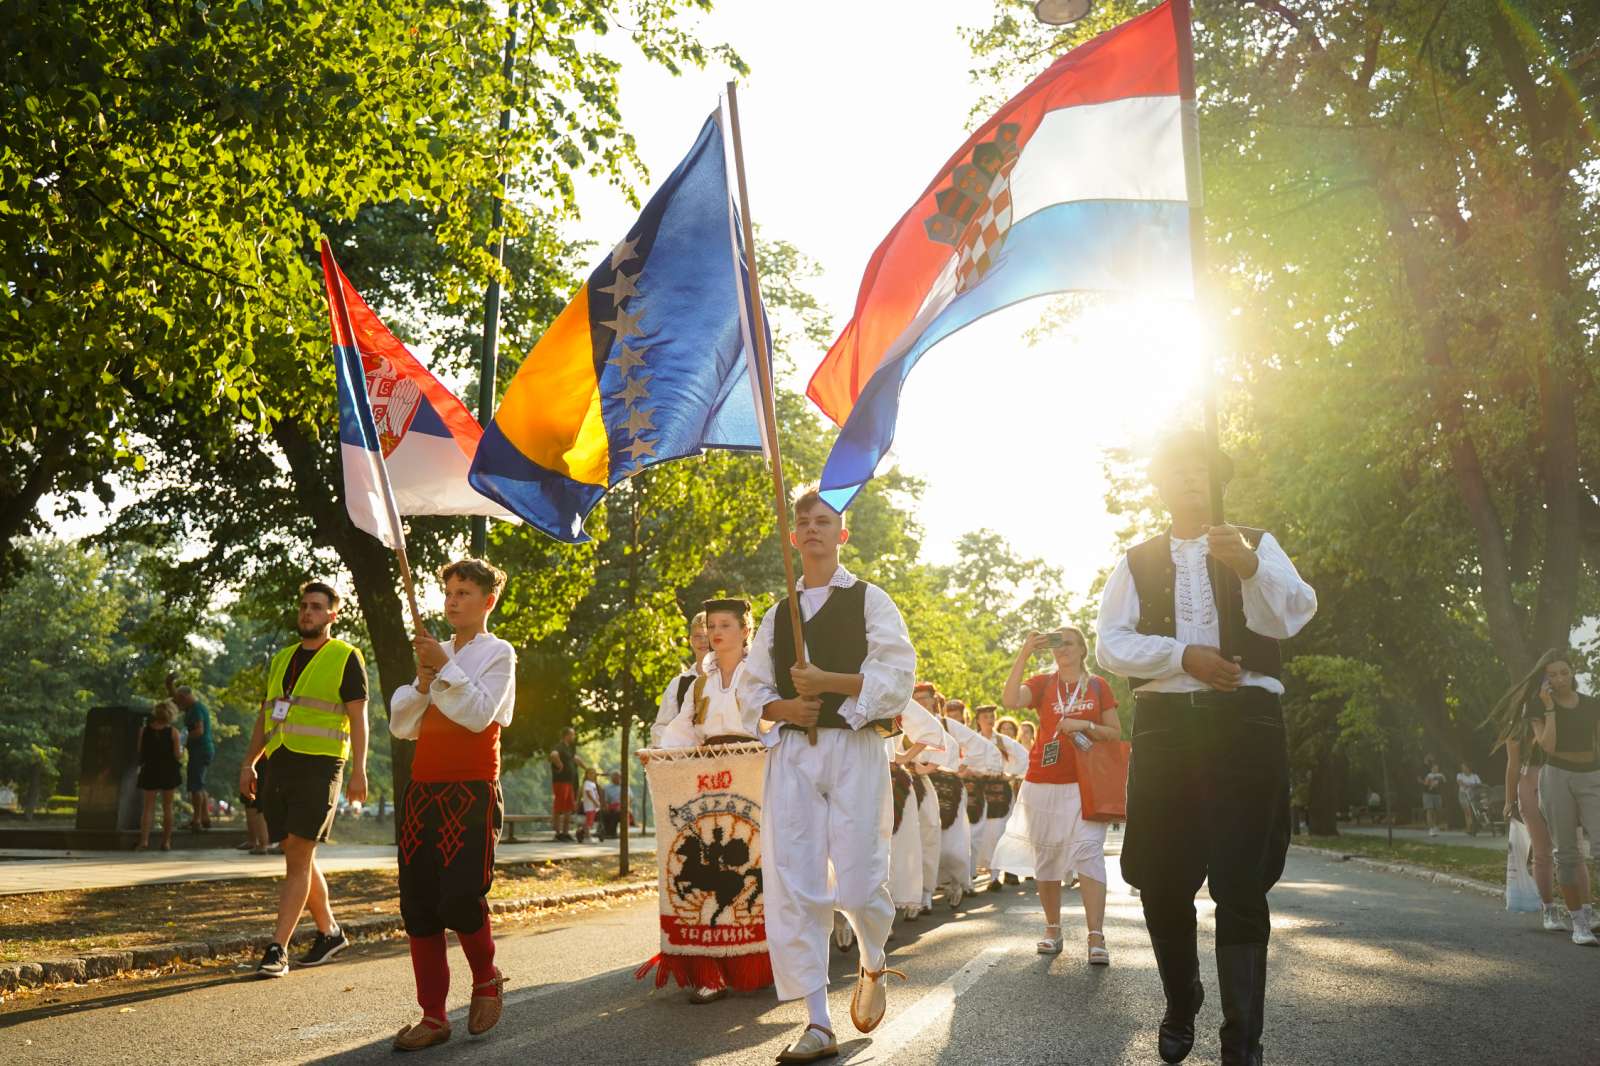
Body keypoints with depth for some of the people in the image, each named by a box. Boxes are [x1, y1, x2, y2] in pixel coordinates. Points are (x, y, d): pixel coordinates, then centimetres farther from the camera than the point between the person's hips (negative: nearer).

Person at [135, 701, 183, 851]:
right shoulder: (173, 732, -11)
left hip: (150, 771, 1)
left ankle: (144, 840, -6)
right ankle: (166, 842, 9)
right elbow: (177, 754, -11)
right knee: (167, 807, 8)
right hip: (168, 773, -1)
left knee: (148, 807, 7)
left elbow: (140, 752, 4)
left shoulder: (145, 730, -3)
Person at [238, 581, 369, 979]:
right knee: (298, 858, 10)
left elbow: (357, 718, -4)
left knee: (298, 858, -9)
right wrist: (249, 763, 13)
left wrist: (358, 770, -12)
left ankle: (277, 949, -8)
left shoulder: (346, 658, 1)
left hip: (319, 766, -6)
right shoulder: (281, 659, 19)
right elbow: (264, 716, 22)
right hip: (279, 766, 6)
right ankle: (329, 932, 24)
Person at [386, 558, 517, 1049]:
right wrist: (423, 682, -3)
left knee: (460, 899, -13)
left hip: (471, 793, -6)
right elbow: (401, 724, 13)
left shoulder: (498, 653, 1)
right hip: (423, 791, 6)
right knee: (418, 906, 3)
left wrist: (444, 667, -14)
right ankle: (433, 1016, 11)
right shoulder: (433, 652, 18)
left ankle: (486, 979, 16)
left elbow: (480, 714, -14)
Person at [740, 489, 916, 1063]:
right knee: (792, 886, -4)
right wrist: (782, 707, -4)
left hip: (854, 747, -4)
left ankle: (873, 967, 29)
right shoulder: (777, 614, 18)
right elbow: (751, 686, 17)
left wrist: (827, 681, -15)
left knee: (858, 881, -6)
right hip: (791, 750, 4)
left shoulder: (869, 600, 5)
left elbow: (897, 675, -6)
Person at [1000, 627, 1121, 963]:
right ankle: (1052, 931, 18)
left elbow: (1116, 733, 8)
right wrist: (1024, 654, -15)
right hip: (1043, 782, 2)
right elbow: (1010, 700, -12)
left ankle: (1096, 937, -17)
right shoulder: (1042, 683, 8)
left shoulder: (1098, 685, 8)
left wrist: (1085, 725, -10)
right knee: (1046, 856, 7)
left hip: (1085, 783, -2)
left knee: (1088, 852, -14)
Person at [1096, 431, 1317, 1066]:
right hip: (1164, 726, 2)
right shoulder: (1137, 561, 15)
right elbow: (1110, 644, 3)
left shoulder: (1257, 546, 11)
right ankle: (1180, 1010, 28)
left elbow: (1294, 615, -8)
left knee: (1241, 885, -5)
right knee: (1162, 881, 6)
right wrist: (1184, 655, -13)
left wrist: (1249, 568, -28)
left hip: (1245, 725, -2)